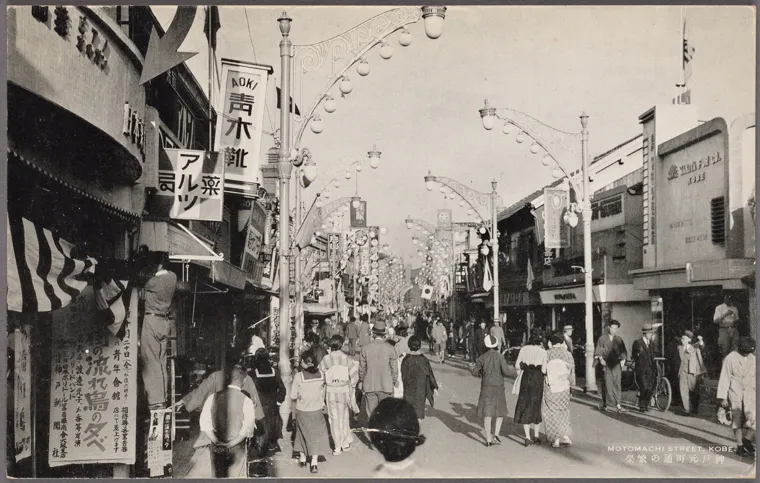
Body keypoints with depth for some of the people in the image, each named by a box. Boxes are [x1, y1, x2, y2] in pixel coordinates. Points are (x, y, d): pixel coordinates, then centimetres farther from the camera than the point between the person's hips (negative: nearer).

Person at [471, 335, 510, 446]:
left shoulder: (482, 357, -3)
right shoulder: (499, 356, -10)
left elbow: (474, 372, 0)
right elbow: (506, 372, -16)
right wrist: (501, 373, 7)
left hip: (486, 388, 1)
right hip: (498, 387, -1)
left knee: (487, 413, 2)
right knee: (500, 412, 17)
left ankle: (488, 439, 0)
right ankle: (496, 434, 3)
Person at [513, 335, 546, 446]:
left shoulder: (524, 349, 6)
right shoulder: (543, 352, 0)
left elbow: (517, 365, 1)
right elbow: (544, 370, -7)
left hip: (525, 378, 1)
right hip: (538, 380, -1)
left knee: (525, 407, 8)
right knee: (536, 407, 14)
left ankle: (527, 437, -1)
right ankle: (536, 436, 22)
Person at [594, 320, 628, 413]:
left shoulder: (618, 339, 12)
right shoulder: (602, 339, 4)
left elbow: (623, 351, 15)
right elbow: (598, 352, 4)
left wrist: (623, 359, -1)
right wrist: (601, 359, -12)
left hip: (617, 365, 3)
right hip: (606, 365, -2)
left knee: (617, 385, -2)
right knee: (608, 384, -5)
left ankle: (618, 405, -1)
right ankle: (604, 404, 6)